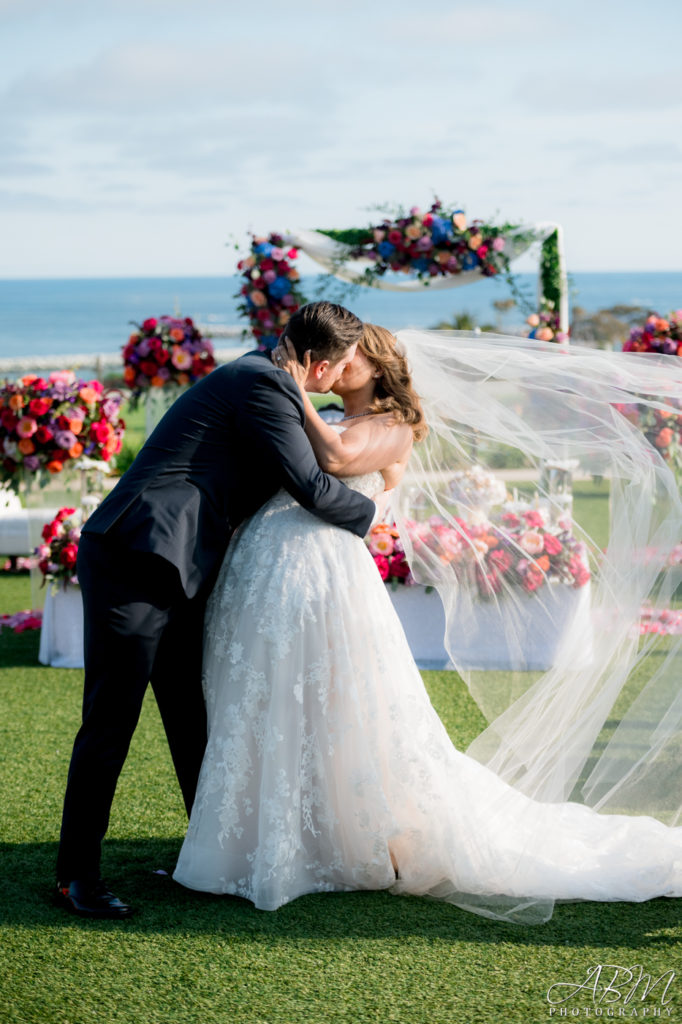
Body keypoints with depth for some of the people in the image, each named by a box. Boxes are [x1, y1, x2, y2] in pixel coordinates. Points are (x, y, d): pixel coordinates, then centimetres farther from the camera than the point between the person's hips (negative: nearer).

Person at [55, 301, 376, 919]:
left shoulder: (257, 376, 18)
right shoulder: (263, 386, -13)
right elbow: (310, 487, -13)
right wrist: (366, 514, 6)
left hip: (172, 573, 10)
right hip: (133, 564, -10)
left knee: (192, 718, 15)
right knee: (111, 722, -4)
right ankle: (77, 874, 3)